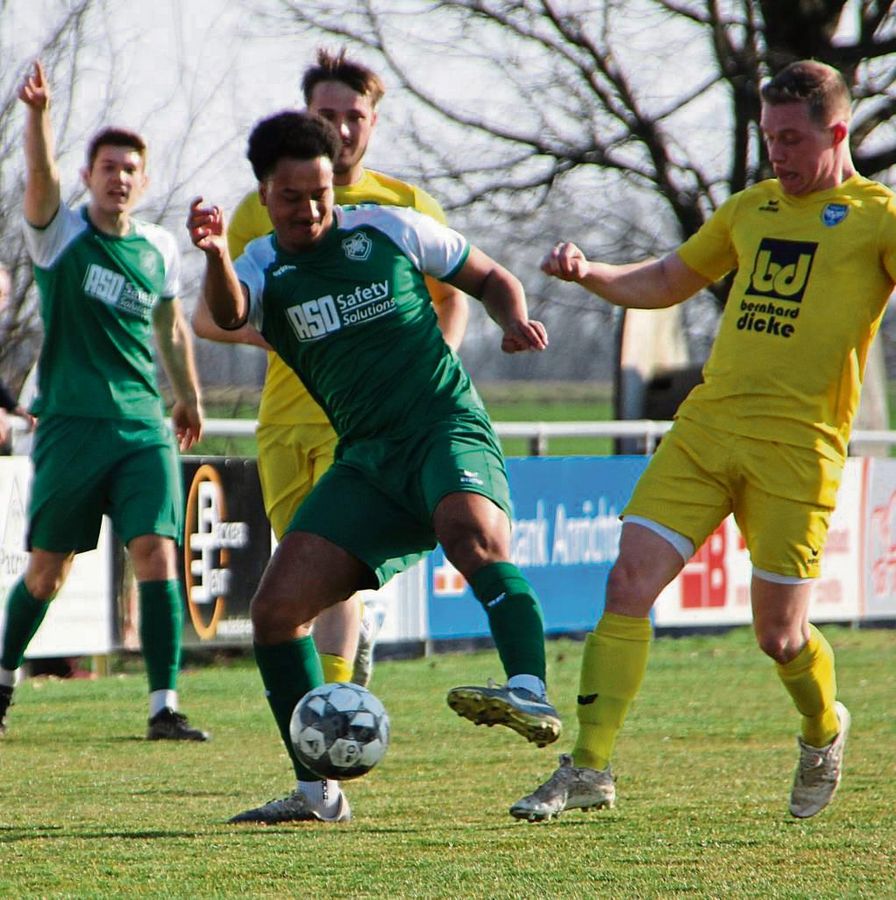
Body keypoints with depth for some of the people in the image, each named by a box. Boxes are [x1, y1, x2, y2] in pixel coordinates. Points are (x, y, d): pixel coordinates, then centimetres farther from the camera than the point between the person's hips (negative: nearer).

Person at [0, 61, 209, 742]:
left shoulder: (159, 248, 10)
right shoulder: (60, 234, -2)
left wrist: (189, 397, 33)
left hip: (145, 429, 2)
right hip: (71, 425, -2)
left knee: (158, 555, -13)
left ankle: (164, 706, -13)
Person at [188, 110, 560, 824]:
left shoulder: (389, 229, 5)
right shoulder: (262, 268, 6)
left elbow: (491, 280, 17)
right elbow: (227, 314, -20)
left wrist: (515, 321, -6)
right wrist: (214, 255, -42)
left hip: (450, 429, -4)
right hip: (367, 461, 4)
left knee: (474, 536, -37)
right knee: (276, 609, -6)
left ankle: (531, 696, -50)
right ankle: (316, 791, 5)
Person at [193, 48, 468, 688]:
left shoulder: (407, 208, 5)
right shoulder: (262, 210, 7)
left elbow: (454, 299, 18)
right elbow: (209, 316, 7)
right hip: (286, 418, 3)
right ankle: (360, 627, 40)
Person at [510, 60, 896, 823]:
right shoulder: (751, 209, 19)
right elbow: (664, 283, 28)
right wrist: (588, 273, 10)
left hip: (796, 447, -5)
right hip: (706, 425, 5)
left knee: (780, 636, 0)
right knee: (628, 585, -9)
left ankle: (824, 732, 32)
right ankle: (588, 769, -7)